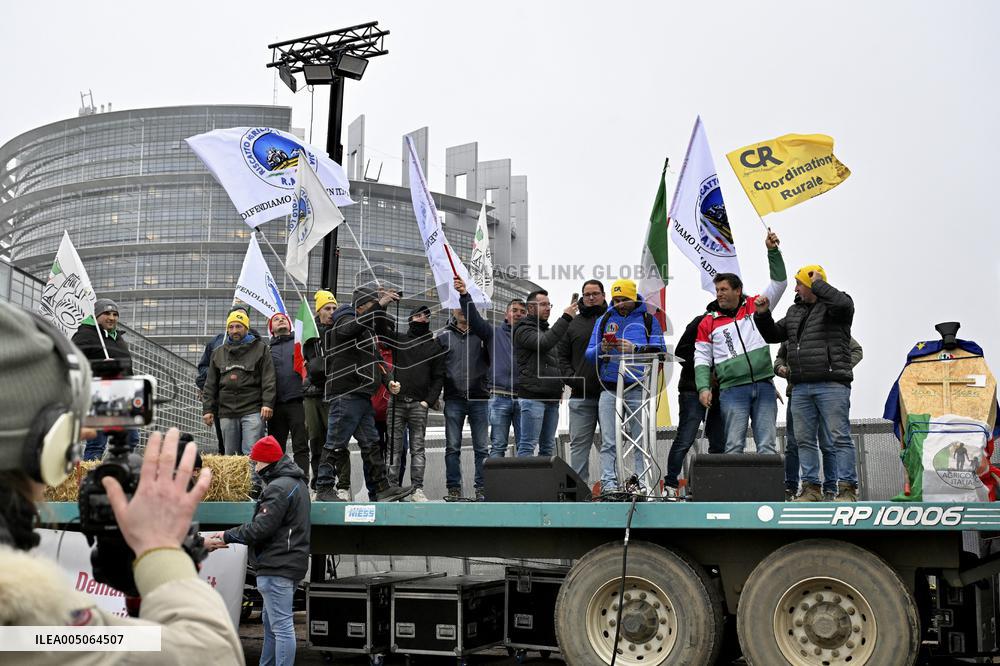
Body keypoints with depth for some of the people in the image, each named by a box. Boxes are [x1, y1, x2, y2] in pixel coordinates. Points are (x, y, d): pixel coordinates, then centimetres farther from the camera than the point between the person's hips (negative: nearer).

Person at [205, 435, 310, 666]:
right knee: (270, 622, 19)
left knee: (281, 625, -8)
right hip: (289, 563, 11)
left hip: (277, 567, -11)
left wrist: (226, 537, -14)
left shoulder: (278, 487, -15)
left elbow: (261, 527, -21)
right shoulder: (296, 483, 17)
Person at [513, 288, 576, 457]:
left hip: (552, 398, 9)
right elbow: (543, 343, -22)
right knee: (528, 445, -11)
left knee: (548, 446, 8)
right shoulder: (524, 329, -3)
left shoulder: (547, 330, 24)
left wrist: (560, 385, 11)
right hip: (533, 396, -8)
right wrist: (566, 318, -22)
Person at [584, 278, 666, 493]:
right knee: (608, 442, -3)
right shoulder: (604, 320, 17)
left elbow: (659, 351, -1)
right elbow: (588, 354, 11)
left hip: (638, 388, -2)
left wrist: (634, 349, -14)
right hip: (609, 388, 2)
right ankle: (608, 482, -4)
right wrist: (601, 349, -10)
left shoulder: (648, 319, 10)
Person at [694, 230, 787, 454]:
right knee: (734, 446, -5)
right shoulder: (709, 322, 10)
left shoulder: (755, 307, 13)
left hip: (764, 386, 1)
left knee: (767, 446, 0)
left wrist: (773, 251, 3)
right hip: (733, 391, -1)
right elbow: (702, 359, 8)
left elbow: (779, 282, 13)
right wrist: (704, 388, -5)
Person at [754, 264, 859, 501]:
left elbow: (843, 304, -26)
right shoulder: (795, 311, 20)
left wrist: (818, 284, -13)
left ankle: (847, 489, -2)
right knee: (804, 439, 8)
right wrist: (763, 315, 10)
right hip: (801, 387, 7)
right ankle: (811, 488, 15)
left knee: (839, 438, -6)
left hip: (831, 385, -7)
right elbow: (773, 335, 27)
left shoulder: (832, 305, -1)